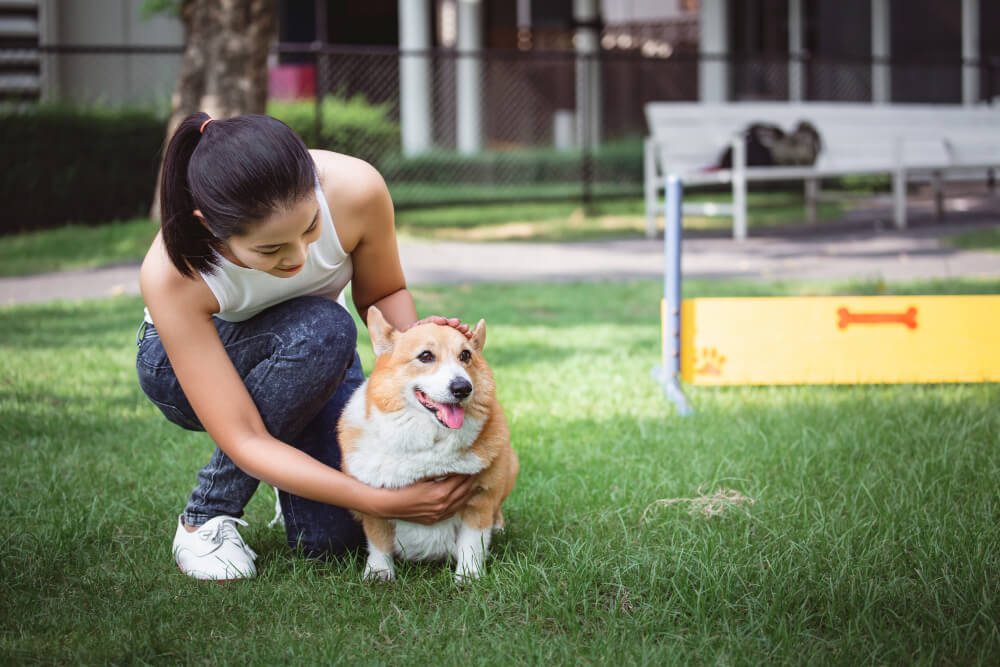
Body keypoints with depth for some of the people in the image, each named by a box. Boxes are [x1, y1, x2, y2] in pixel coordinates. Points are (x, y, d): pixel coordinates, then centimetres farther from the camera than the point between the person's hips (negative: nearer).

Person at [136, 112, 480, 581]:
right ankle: (207, 517, -16)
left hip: (315, 357, 3)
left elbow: (383, 294, -9)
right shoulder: (171, 274, -38)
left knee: (335, 535, -22)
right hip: (184, 365, -2)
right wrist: (386, 502, -43)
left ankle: (294, 468, 16)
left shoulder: (355, 190, -32)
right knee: (322, 327, -36)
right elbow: (244, 441, -36)